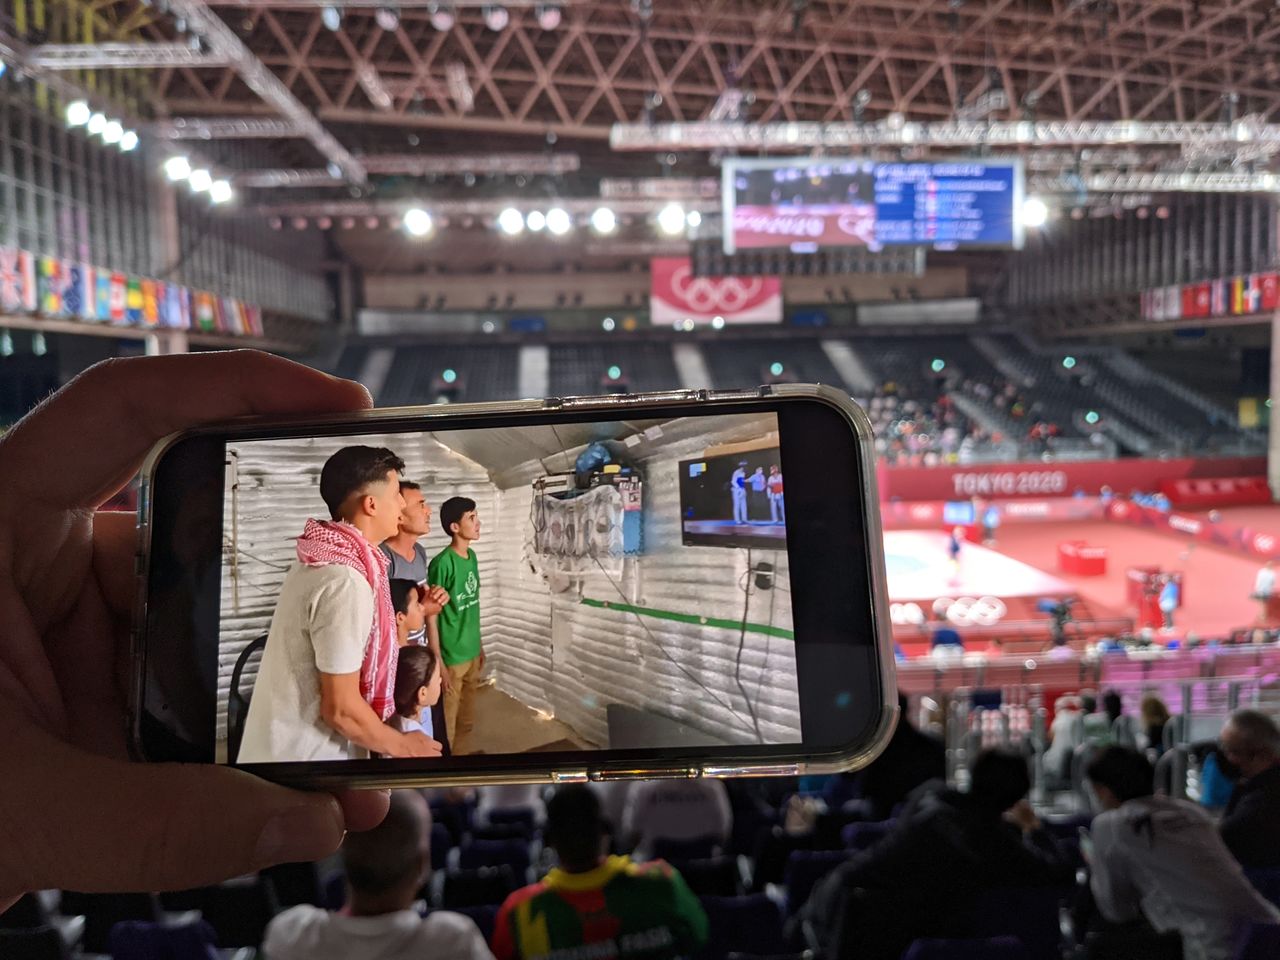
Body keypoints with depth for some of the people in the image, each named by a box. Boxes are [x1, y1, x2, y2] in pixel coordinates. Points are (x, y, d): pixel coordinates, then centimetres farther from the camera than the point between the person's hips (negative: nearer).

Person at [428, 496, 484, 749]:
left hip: (472, 653, 8)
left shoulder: (472, 557, 4)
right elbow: (431, 617, -17)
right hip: (451, 657, -7)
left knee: (467, 720, 20)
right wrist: (438, 663, -18)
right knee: (447, 725, 6)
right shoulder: (442, 563, -20)